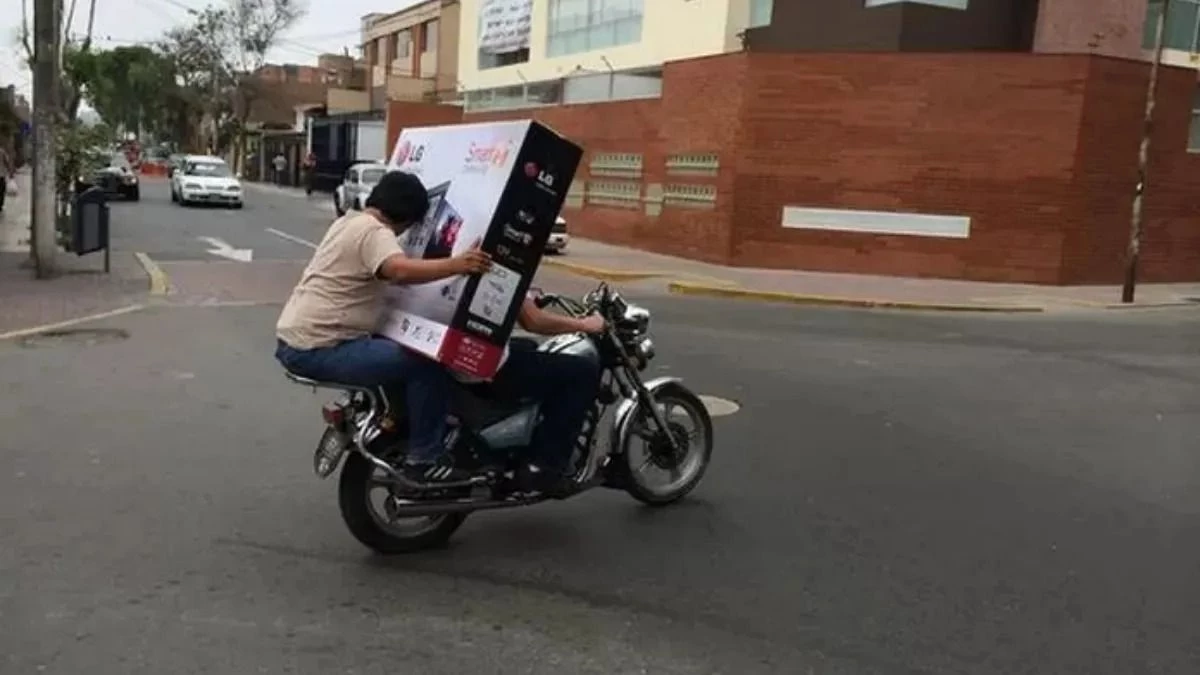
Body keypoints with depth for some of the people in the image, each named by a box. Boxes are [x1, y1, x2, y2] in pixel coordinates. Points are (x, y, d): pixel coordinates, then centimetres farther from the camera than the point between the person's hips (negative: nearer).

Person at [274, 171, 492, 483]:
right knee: (428, 361, -14)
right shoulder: (375, 232, -13)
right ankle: (424, 458, -6)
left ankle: (404, 423, 34)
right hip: (320, 349, -11)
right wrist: (457, 265, -40)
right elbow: (400, 270, -35)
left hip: (296, 341, 11)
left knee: (400, 347, 26)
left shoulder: (349, 220, 17)